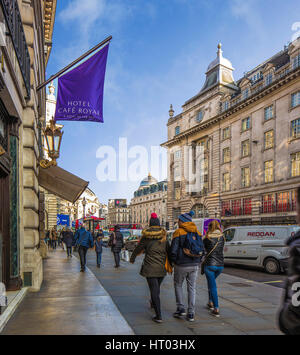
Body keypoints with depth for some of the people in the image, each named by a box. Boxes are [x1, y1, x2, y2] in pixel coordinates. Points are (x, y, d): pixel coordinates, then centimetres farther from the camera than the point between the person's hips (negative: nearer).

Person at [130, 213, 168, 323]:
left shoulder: (146, 237, -7)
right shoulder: (164, 236, 0)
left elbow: (138, 248, 4)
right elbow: (169, 251, 4)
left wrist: (132, 258, 22)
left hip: (150, 269, -4)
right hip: (162, 268, 4)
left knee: (154, 290, -1)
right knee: (157, 288, 24)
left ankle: (158, 316, -3)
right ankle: (153, 303, 48)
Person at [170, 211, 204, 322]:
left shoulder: (178, 232, -10)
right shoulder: (197, 233, 6)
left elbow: (173, 250, -12)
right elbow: (202, 249, 8)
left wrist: (172, 261, 4)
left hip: (181, 265, -4)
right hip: (194, 265, 4)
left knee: (178, 285, 17)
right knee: (192, 288, 11)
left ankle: (181, 309, 13)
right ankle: (191, 314, 12)